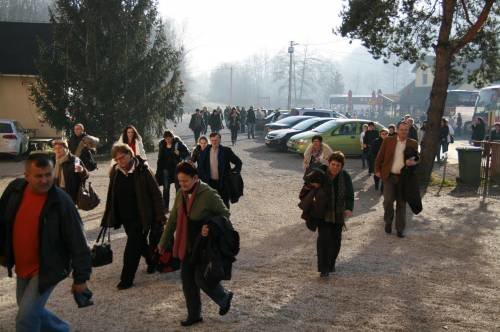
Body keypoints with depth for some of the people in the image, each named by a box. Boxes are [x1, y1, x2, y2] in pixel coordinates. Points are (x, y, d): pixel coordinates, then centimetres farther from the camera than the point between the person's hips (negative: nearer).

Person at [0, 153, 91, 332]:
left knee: (26, 317, -11)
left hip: (48, 269, -6)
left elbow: (77, 242, -17)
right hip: (22, 268, 6)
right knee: (32, 312, 21)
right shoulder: (14, 190, -9)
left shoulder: (61, 201, -21)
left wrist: (81, 277, -15)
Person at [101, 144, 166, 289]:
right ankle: (152, 262, 44)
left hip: (140, 217, -6)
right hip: (124, 217, 6)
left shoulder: (142, 170, -14)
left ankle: (126, 279, 2)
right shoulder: (115, 172, 1)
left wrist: (160, 216, -13)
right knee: (140, 244, 20)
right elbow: (111, 196, 10)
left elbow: (156, 194, -12)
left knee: (132, 247, -6)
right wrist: (108, 217, 10)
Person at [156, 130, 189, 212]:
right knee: (166, 188, 5)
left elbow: (187, 153, -6)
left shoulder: (178, 143, -10)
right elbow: (160, 158, 10)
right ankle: (165, 207, 11)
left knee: (178, 187, 4)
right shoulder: (162, 144, 3)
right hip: (166, 168, 3)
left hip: (176, 168, -3)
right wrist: (158, 170, 8)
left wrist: (179, 153, -24)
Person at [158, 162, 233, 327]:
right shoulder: (181, 194, 1)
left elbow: (225, 213, -9)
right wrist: (163, 242, 17)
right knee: (187, 278, 9)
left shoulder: (209, 194, -19)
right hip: (188, 245, 7)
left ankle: (224, 297, 23)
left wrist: (211, 228, -26)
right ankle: (194, 315, 25)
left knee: (201, 279, -6)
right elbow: (173, 219, 12)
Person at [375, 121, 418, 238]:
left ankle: (400, 228, 16)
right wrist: (377, 170, 3)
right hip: (389, 176, -1)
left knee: (401, 204, 6)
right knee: (388, 201, -7)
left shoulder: (413, 144, 3)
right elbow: (379, 157, 7)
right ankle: (388, 222, 18)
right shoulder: (388, 141, 1)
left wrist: (413, 162, -13)